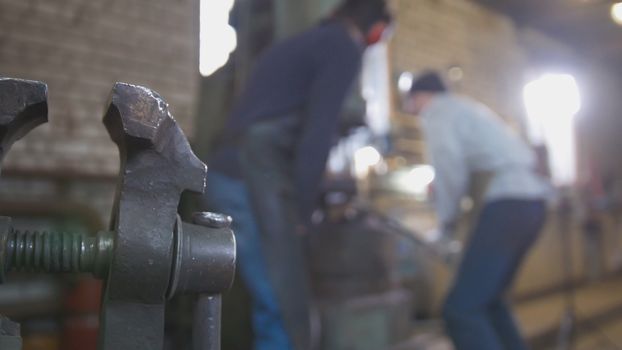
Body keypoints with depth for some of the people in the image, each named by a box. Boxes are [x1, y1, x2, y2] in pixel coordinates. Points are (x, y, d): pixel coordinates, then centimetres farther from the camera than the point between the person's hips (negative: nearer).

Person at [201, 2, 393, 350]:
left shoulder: (301, 43, 26)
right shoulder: (344, 46, 0)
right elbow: (318, 134, -12)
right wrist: (301, 210, -5)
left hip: (229, 177, 9)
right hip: (251, 184, -9)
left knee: (277, 309, 13)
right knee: (286, 315, -5)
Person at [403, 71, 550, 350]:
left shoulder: (436, 111, -1)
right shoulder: (467, 107, 26)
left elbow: (450, 172, -12)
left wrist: (446, 221, 1)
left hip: (508, 203, -10)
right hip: (530, 199, 10)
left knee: (461, 310, -12)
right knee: (486, 299, 21)